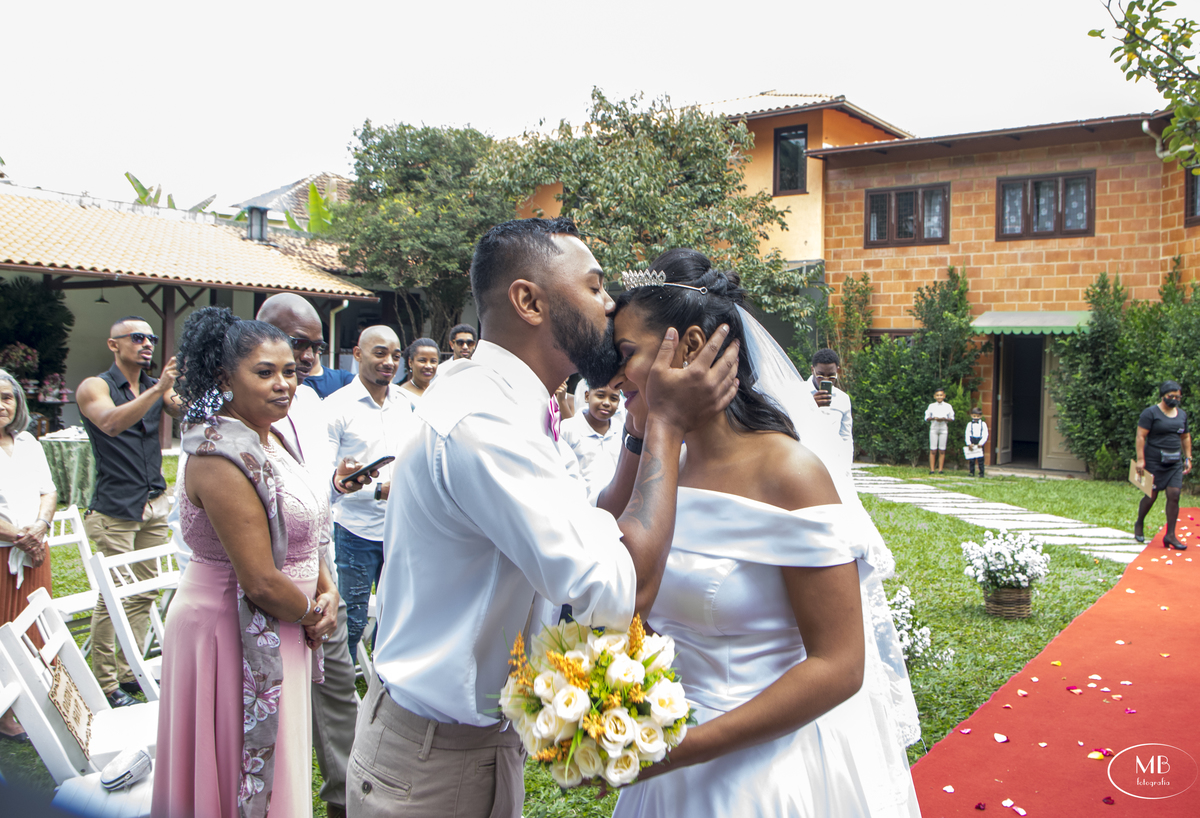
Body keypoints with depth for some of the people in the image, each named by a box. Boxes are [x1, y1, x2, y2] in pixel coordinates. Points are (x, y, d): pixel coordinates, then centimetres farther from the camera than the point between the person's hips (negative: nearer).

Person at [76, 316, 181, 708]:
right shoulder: (94, 387, -3)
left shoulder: (157, 388, 13)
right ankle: (105, 684, 6)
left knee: (144, 594, 6)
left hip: (155, 504, 5)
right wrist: (158, 389, -34)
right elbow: (111, 423, -24)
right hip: (115, 509, -5)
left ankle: (129, 672, 17)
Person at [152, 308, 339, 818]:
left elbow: (303, 529, 15)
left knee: (279, 766, 22)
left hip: (280, 628, 9)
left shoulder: (276, 435, 4)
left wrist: (327, 592, 0)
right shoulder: (221, 456, -24)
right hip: (235, 633, -9)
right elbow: (261, 582, -26)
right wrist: (313, 615, -8)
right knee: (244, 777, 9)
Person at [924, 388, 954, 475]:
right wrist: (933, 418, -13)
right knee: (933, 450, -3)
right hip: (934, 429, 0)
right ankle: (931, 469, 0)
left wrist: (944, 419, -12)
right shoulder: (931, 406, 5)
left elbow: (952, 418, 7)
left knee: (942, 450, 0)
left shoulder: (948, 406, 5)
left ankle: (940, 469, 5)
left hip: (944, 429, 0)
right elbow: (926, 418, 7)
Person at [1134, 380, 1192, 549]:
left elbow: (1185, 437, 22)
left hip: (1175, 463, 5)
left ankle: (1170, 535, -1)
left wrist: (1188, 458, 14)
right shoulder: (1150, 413, -7)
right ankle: (1139, 525, 27)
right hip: (1154, 461, -5)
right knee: (1151, 496, 2)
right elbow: (1140, 436, -12)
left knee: (1174, 495, -5)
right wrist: (1140, 459, -18)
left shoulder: (1182, 414, 12)